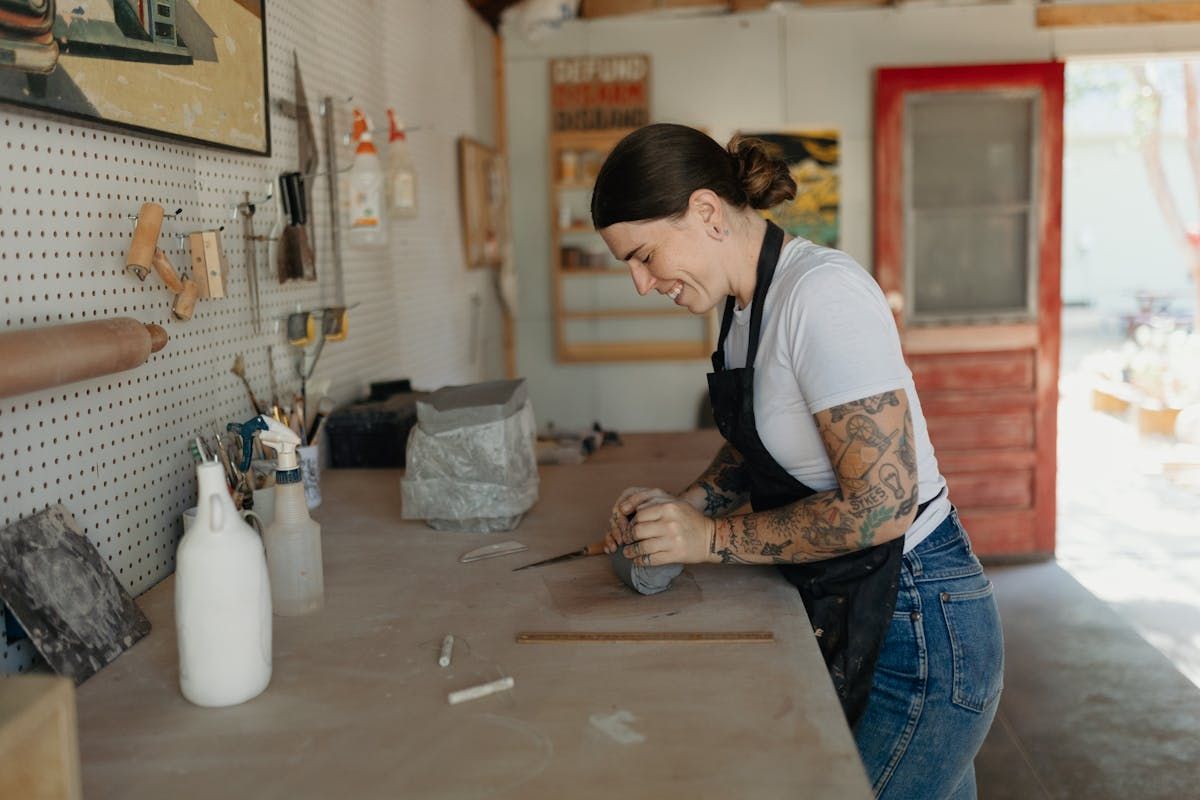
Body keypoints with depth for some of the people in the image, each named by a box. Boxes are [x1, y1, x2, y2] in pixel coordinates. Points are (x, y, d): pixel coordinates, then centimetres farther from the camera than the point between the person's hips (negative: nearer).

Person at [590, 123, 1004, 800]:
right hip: (847, 614, 9)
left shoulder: (823, 294, -24)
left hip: (916, 626, -9)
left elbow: (881, 504, -27)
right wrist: (686, 505, 1)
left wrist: (713, 538, -20)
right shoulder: (750, 302, 6)